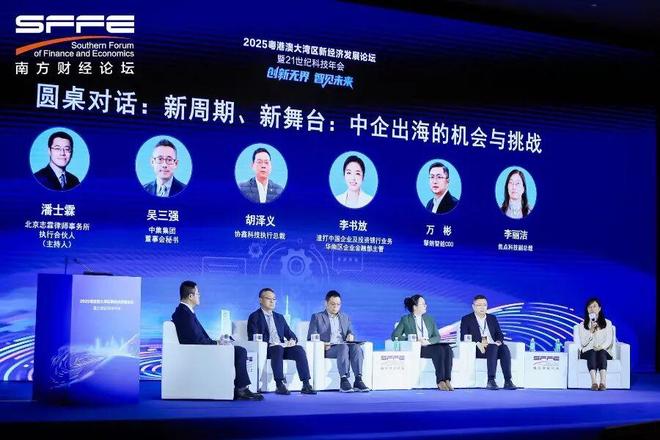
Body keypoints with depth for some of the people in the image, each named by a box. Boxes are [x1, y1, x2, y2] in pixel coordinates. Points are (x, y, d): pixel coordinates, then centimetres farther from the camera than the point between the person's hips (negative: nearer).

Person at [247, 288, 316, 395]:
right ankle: (280, 385, -42)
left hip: (282, 347, 5)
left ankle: (306, 385, -32)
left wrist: (292, 340, -5)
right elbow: (253, 339, -6)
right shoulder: (255, 317, 7)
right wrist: (271, 344, -19)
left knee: (299, 349, -25)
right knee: (277, 348, -38)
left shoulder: (279, 317, 26)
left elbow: (290, 334, 20)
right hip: (266, 350, -5)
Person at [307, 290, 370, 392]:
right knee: (344, 347, -36)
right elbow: (311, 338, 5)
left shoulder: (345, 317, 25)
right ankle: (343, 381, -42)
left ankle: (358, 380, -39)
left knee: (356, 347, -31)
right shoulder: (317, 317, 12)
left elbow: (351, 333, 21)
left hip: (344, 346, 4)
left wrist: (351, 335, -5)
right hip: (327, 349, -4)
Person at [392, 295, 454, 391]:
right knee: (439, 350, -33)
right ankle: (440, 381, -36)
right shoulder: (405, 319, 9)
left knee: (447, 348, -29)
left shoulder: (430, 319, 22)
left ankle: (447, 380, -38)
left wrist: (428, 341, -11)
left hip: (430, 346, 4)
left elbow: (437, 337, 13)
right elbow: (394, 336, -1)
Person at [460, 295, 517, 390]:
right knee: (493, 348, -35)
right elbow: (464, 337, -1)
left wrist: (498, 342, -9)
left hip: (494, 347, 4)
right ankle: (491, 381, -42)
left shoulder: (492, 318, 23)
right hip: (477, 349, -4)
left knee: (504, 348, -31)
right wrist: (478, 343, -19)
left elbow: (500, 334, 15)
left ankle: (508, 381, -38)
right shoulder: (466, 319, 10)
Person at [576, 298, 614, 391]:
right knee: (592, 352, -36)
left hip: (604, 352, 0)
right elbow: (583, 343, 1)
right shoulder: (582, 325, 14)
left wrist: (601, 346, -21)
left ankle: (603, 382, -56)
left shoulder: (607, 323, 14)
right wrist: (591, 331, -13)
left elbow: (609, 340, 1)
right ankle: (594, 382, -58)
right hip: (588, 352, 0)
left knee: (601, 352, -36)